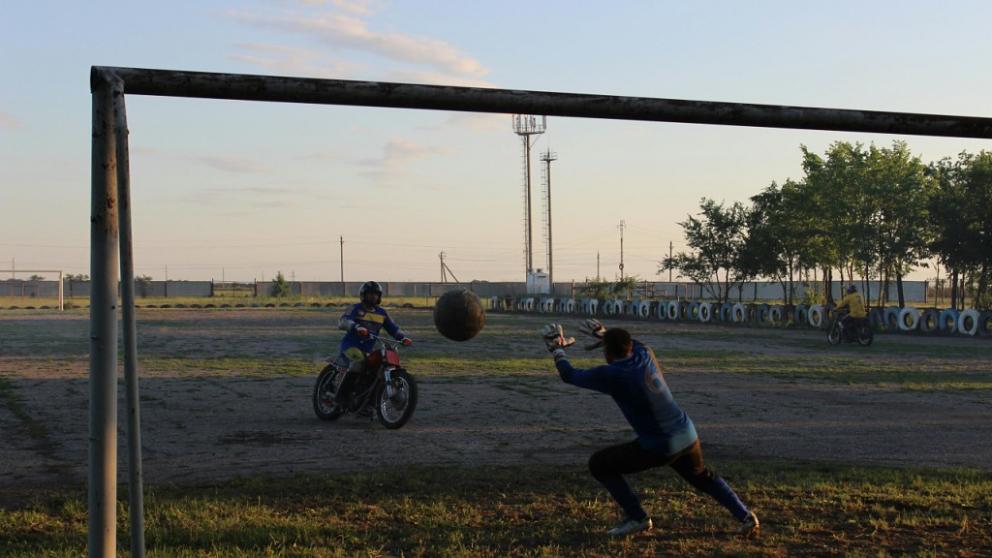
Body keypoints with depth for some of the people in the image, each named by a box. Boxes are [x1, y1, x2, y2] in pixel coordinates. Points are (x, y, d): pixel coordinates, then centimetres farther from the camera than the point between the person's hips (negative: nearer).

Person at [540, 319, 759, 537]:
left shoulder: (612, 375, -18)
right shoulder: (646, 355, -1)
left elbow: (569, 375, -4)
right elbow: (630, 344, 27)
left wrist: (557, 348, 12)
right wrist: (603, 335, 34)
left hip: (659, 447, -7)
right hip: (688, 436, 7)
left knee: (598, 464, 7)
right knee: (702, 477, 34)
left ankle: (637, 518, 9)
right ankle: (745, 516, 26)